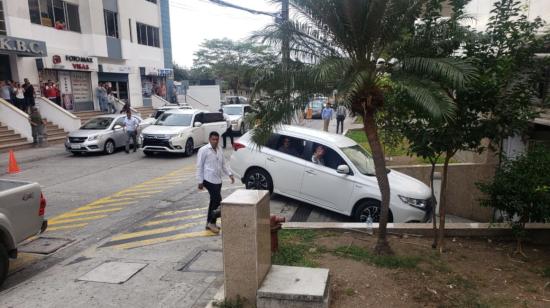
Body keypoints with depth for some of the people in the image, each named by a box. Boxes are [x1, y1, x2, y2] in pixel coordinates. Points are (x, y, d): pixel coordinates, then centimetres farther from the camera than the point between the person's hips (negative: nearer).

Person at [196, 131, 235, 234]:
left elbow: (223, 164, 19)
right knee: (217, 200, -12)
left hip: (218, 180, 7)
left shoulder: (219, 150, 13)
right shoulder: (204, 150, -8)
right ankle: (212, 222, 1)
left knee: (214, 200, 11)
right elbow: (199, 167, -9)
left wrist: (229, 174, 6)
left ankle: (209, 222, 22)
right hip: (209, 180, -7)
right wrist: (200, 181, -12)